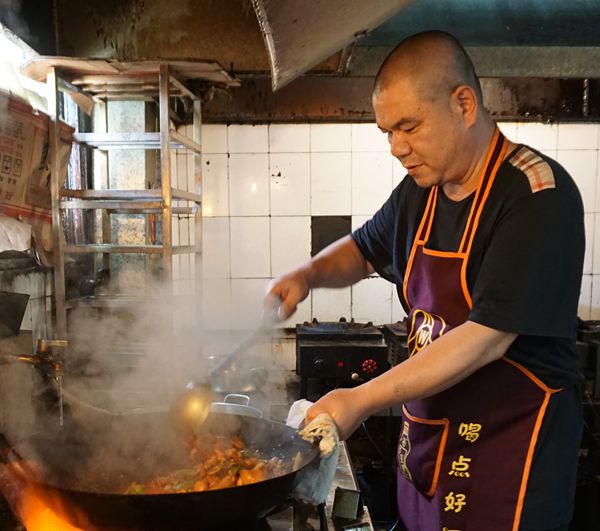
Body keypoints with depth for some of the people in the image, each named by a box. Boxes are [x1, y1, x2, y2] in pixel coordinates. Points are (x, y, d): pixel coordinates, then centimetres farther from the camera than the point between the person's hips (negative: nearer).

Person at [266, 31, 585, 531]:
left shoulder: (537, 193, -19)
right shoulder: (420, 191, 2)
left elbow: (487, 338, -25)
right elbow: (363, 250, 18)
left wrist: (362, 400, -24)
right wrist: (307, 275, -2)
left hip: (510, 444, -6)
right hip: (426, 433, 6)